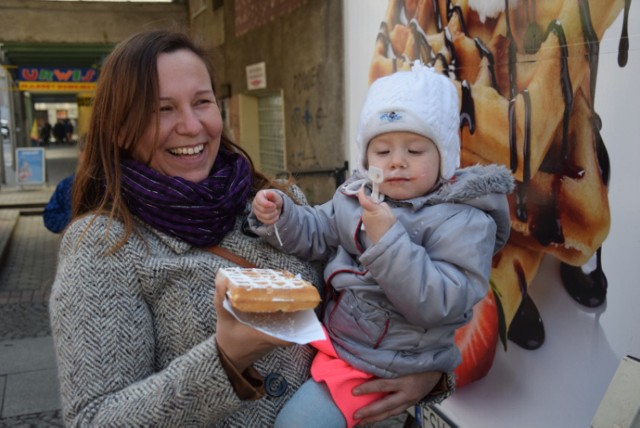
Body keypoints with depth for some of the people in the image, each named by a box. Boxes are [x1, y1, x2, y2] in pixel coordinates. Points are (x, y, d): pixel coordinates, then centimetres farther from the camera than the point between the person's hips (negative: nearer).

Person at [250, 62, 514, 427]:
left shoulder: (464, 221, -19)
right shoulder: (354, 196, 2)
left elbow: (439, 304, -28)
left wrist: (387, 237, -36)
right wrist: (279, 216, -12)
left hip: (380, 366, -7)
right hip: (330, 335, 7)